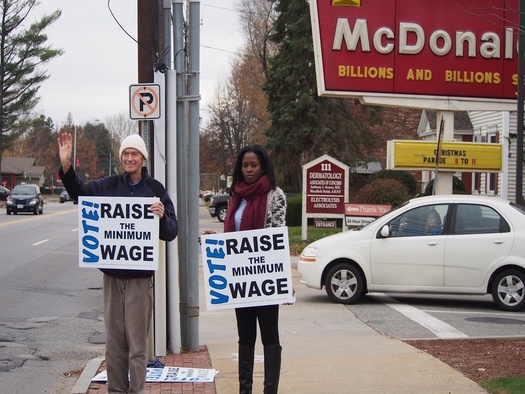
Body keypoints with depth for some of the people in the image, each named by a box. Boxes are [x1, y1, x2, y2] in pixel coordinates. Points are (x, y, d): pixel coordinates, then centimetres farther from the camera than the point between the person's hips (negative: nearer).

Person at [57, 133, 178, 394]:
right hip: (111, 274, 4)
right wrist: (66, 165, -3)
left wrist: (162, 216, -25)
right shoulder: (109, 185, 6)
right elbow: (79, 192, 13)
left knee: (137, 344, -1)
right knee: (114, 341, 10)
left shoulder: (156, 190, -3)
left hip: (140, 277, -3)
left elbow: (171, 232, -3)